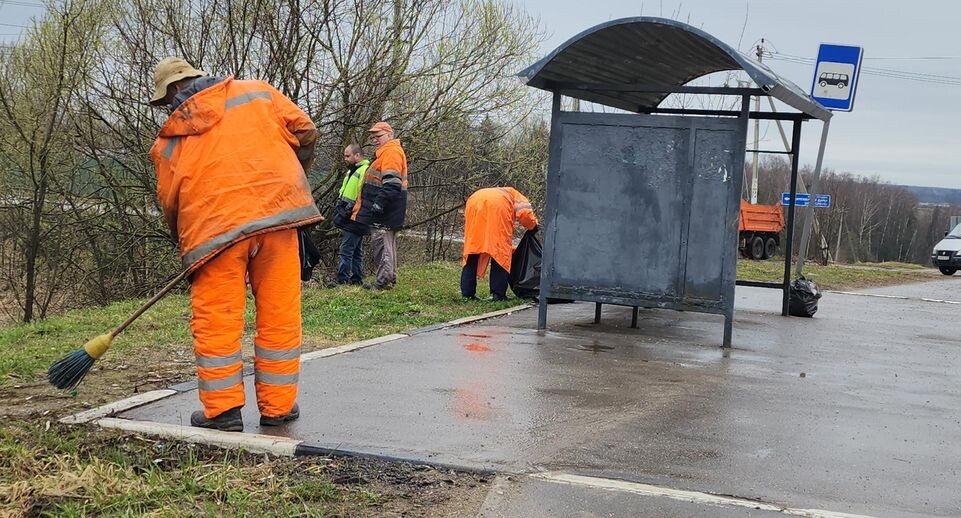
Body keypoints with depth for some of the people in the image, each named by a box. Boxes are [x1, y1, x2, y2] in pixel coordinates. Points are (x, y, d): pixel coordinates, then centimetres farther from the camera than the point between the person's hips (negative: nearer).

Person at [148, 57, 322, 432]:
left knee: (215, 320, 8)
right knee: (279, 316, 8)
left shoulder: (167, 142, 17)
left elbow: (171, 204, 19)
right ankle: (277, 407, 15)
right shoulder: (256, 93, 16)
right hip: (276, 213, 1)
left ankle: (223, 410, 10)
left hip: (214, 228, -1)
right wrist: (288, 180, 26)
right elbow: (304, 130, 12)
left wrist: (189, 248, 33)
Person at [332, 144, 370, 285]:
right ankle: (357, 280, 19)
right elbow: (344, 193, 28)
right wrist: (339, 208, 18)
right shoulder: (352, 171, 19)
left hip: (354, 220, -11)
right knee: (356, 251, 13)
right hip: (349, 220, 11)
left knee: (346, 251, -12)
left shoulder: (365, 171, -15)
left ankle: (342, 280, -12)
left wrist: (351, 211, -22)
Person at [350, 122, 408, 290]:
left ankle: (384, 280, -12)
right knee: (388, 243, 14)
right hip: (386, 208, 11)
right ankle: (390, 278, 20)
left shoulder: (391, 152, -13)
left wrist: (379, 203, -28)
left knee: (381, 241, -11)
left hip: (385, 208, -11)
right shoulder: (385, 152, 22)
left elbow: (392, 183, -24)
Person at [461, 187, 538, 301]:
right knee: (500, 250, 4)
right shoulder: (517, 197, 33)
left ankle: (467, 291, 11)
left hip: (473, 202, 5)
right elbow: (525, 214, 9)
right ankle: (498, 293, 1)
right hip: (498, 205, -5)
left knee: (472, 246, 13)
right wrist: (533, 227, 28)